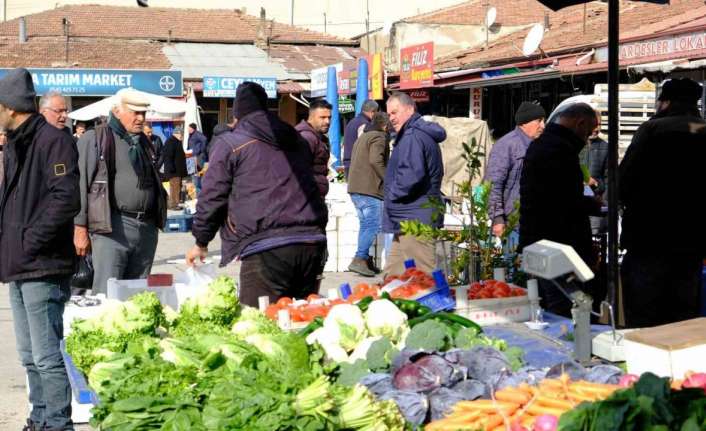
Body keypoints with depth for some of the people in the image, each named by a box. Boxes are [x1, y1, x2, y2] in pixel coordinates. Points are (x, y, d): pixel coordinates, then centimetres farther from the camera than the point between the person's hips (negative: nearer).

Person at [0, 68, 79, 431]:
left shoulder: (53, 140, -12)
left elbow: (67, 199, -20)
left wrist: (31, 241, -17)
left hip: (42, 268, -10)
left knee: (46, 355, -6)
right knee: (29, 355, 16)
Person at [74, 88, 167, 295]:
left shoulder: (144, 143, 19)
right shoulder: (94, 140, -1)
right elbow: (80, 185, -5)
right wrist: (80, 228, -10)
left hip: (146, 228, 6)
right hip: (113, 227, -6)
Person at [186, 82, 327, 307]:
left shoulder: (229, 144, 4)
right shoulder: (298, 142, 21)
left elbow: (212, 197, 4)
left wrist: (201, 242, 16)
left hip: (265, 248, -6)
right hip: (312, 244, 6)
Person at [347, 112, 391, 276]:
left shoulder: (362, 137, 23)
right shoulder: (379, 137, -6)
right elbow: (376, 160, -21)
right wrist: (387, 179, -11)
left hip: (355, 188, 10)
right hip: (369, 189, -10)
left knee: (365, 224, 14)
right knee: (374, 225, -9)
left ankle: (365, 260, 15)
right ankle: (359, 260, -18)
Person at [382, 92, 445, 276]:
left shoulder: (412, 137, -15)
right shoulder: (424, 134, 20)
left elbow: (411, 174, -27)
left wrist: (393, 193, -11)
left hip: (414, 219, -11)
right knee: (392, 275, 15)